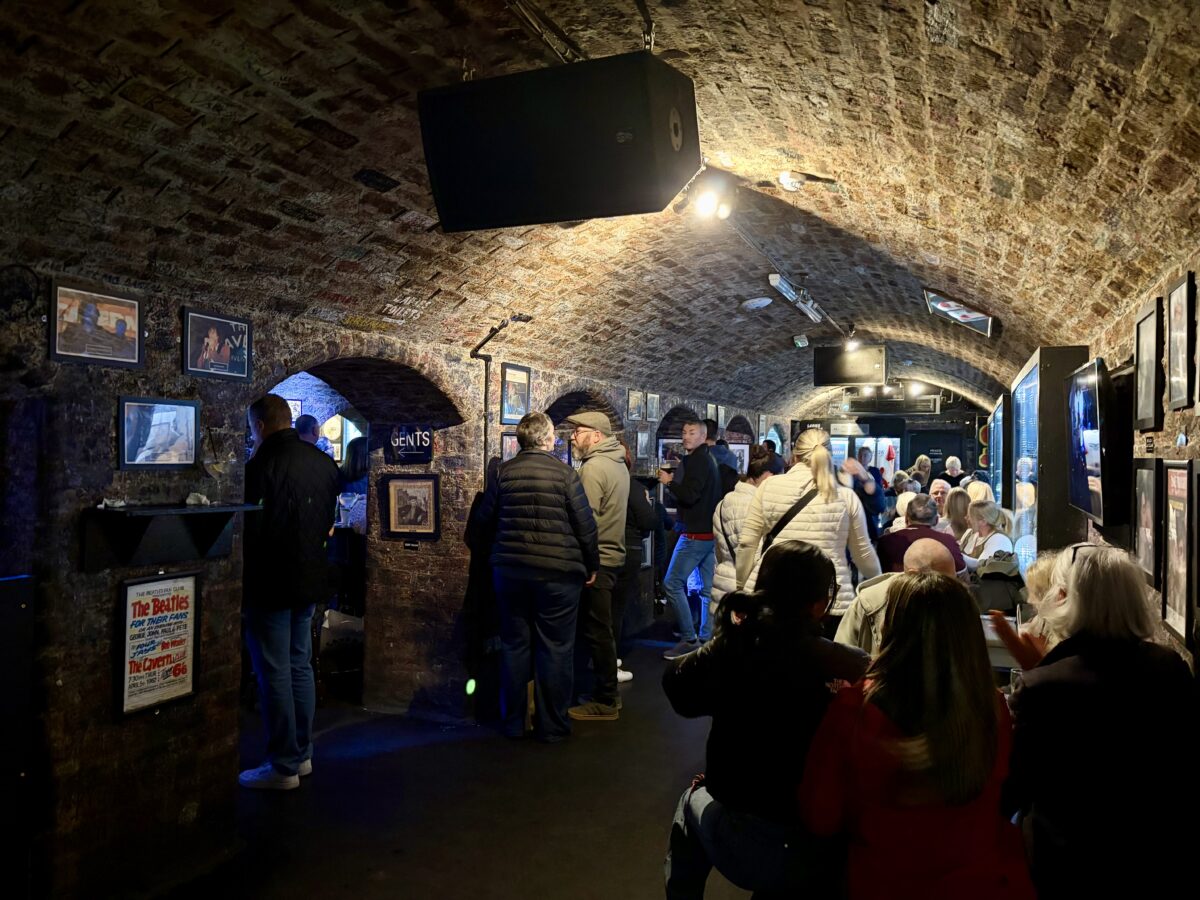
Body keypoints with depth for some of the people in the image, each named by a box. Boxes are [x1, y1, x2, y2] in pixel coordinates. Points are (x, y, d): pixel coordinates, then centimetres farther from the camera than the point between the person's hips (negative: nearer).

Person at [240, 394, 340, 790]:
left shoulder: (260, 466, -18)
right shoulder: (324, 462, 6)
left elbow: (248, 532, -16)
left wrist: (240, 587, -6)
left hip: (270, 585, -8)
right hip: (310, 581, 8)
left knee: (274, 674, 1)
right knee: (301, 667, 16)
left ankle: (283, 767, 10)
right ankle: (302, 754, 26)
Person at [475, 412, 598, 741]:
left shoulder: (502, 472, 1)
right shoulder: (565, 474, -7)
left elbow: (483, 521, 7)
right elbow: (585, 526, -5)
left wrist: (479, 549, 25)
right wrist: (592, 565, 7)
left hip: (510, 570, 3)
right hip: (558, 574, -3)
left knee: (514, 646, 13)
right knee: (555, 649, 7)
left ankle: (513, 722, 22)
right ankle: (551, 726, 14)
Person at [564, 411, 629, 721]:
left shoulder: (593, 467, -16)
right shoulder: (618, 464, 13)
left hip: (595, 560, -10)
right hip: (613, 555, 10)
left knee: (596, 631, -1)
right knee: (603, 629, 17)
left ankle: (604, 701, 7)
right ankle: (609, 694, 26)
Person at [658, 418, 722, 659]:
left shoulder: (696, 461, -14)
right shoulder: (708, 459, 17)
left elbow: (689, 495, -23)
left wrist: (669, 482, -11)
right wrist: (676, 480, 11)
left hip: (695, 533, -10)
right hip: (711, 532, 10)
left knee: (672, 583, -7)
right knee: (708, 588, 9)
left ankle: (689, 639, -6)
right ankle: (707, 638, 14)